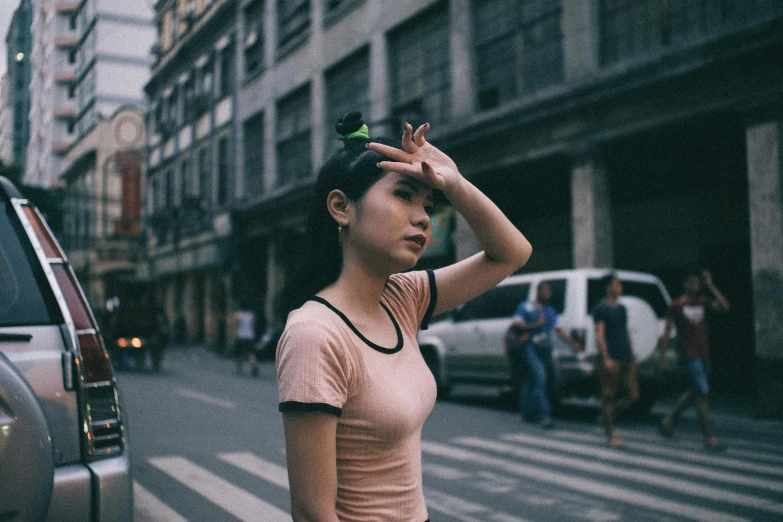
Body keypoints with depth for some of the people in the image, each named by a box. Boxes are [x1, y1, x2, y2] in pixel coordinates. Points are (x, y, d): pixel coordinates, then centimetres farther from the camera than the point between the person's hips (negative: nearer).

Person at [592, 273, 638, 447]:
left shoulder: (622, 308, 18)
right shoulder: (601, 308, -5)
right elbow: (599, 335, -11)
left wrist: (632, 357, 20)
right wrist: (606, 358, -19)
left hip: (627, 359, 7)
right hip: (611, 359, -7)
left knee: (633, 395, 2)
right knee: (608, 396, -1)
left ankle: (608, 414, 23)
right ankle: (611, 435, 6)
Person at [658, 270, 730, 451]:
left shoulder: (704, 302, 9)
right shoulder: (676, 305, -2)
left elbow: (724, 306, -9)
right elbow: (667, 330, 0)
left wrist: (711, 285, -8)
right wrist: (662, 354, -4)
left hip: (703, 355, 6)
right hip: (688, 356, -6)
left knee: (694, 393, 14)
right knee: (702, 395, -10)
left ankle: (668, 421, 32)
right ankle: (709, 438, -5)